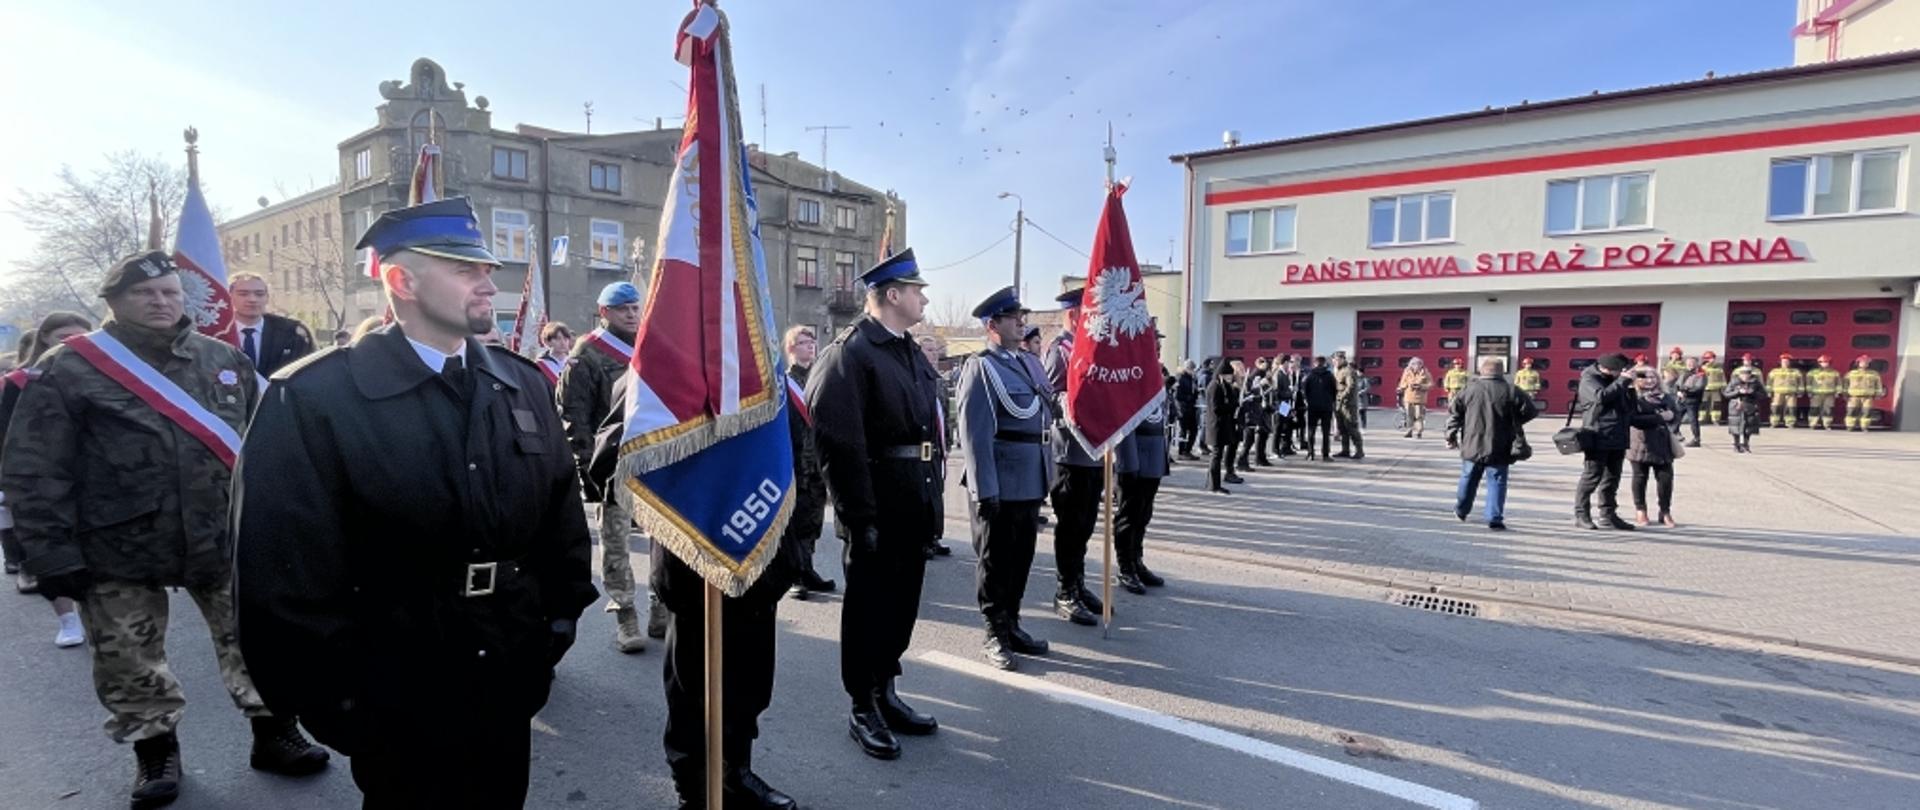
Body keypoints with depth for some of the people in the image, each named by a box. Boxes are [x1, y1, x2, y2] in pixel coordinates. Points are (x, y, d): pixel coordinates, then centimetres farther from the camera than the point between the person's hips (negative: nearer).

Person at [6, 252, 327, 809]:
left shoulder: (224, 360, 4)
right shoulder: (69, 371, -5)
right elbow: (34, 473, -5)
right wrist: (52, 554, -9)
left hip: (224, 538, 2)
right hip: (120, 550, -2)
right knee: (129, 663, 11)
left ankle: (274, 735, 24)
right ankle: (155, 751, 32)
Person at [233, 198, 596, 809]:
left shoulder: (525, 384, 2)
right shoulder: (314, 400, -14)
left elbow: (562, 513, 7)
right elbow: (285, 576, -13)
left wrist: (557, 626, 5)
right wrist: (344, 707, -10)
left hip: (510, 688, 5)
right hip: (397, 711, -4)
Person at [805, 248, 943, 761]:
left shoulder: (914, 353, 13)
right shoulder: (849, 353, -14)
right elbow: (838, 442, -20)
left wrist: (932, 494, 13)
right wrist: (858, 515, -21)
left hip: (915, 503, 8)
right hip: (877, 506, -8)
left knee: (903, 602, 18)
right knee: (869, 604, 6)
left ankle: (885, 692, 35)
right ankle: (863, 710, 22)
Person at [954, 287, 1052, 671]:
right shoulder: (981, 367, -11)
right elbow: (974, 433, -17)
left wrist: (1045, 478, 16)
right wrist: (984, 489, -20)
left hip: (1030, 484, 8)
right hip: (999, 486, -8)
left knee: (1021, 559, 17)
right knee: (995, 562, 5)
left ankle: (1012, 625, 31)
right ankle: (994, 635, 18)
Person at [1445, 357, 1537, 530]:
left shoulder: (1469, 390, -2)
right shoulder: (1510, 392, -8)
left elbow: (1453, 412, 1)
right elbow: (1530, 411, -3)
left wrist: (1451, 436, 9)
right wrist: (1513, 422, 14)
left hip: (1472, 446, 2)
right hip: (1498, 449, -2)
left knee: (1468, 479, 18)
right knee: (1496, 482, 4)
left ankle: (1461, 511, 33)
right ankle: (1495, 519, -1)